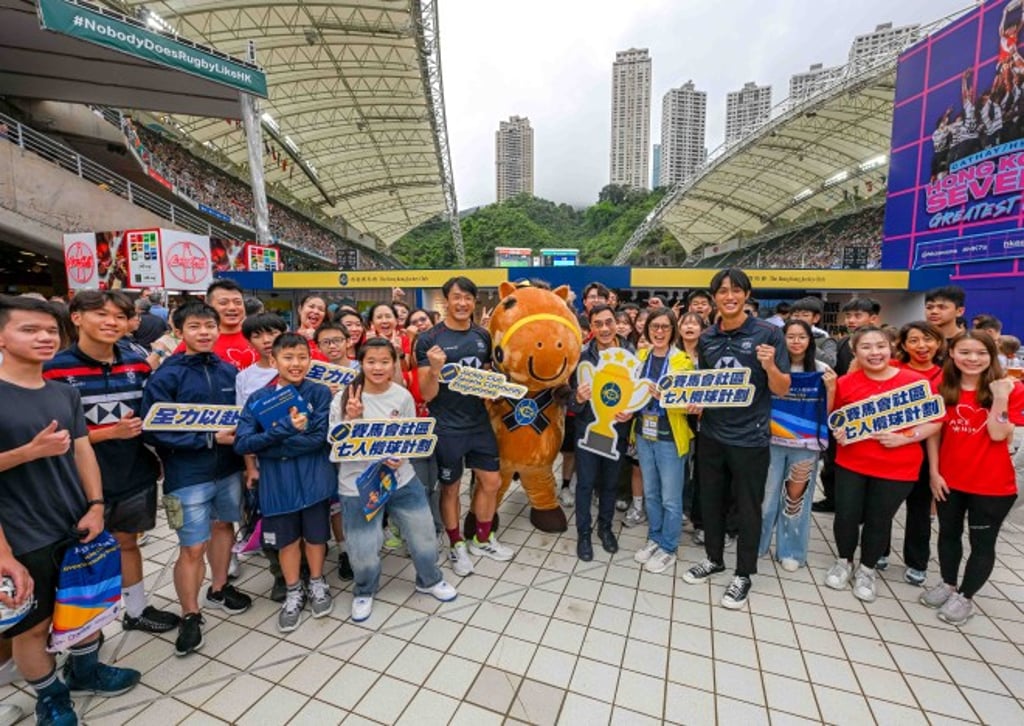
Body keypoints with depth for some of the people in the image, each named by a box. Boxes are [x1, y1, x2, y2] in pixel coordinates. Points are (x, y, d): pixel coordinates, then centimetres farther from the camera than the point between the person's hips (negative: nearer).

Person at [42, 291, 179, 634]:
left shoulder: (137, 363, 1)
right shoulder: (56, 369, -13)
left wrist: (157, 455, 3)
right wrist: (109, 433, -22)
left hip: (136, 474, 4)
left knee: (127, 542, 20)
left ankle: (137, 610, 37)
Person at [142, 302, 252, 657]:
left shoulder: (229, 371, 2)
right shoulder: (166, 376, -11)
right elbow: (155, 431, -15)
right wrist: (210, 439, -21)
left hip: (229, 468, 5)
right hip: (188, 474, -5)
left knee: (223, 525, 20)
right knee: (193, 547, 2)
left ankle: (218, 589, 42)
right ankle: (190, 616, 23)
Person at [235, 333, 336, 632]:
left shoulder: (320, 392, -8)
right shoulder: (258, 398, -3)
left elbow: (319, 438, -16)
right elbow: (242, 443, -11)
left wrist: (268, 445, -15)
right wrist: (287, 428, -23)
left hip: (314, 479, -1)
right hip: (277, 482, 1)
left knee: (315, 536, 15)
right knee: (287, 540, 16)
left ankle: (317, 584, 40)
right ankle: (293, 593, 38)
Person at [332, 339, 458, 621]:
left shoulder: (403, 396, -4)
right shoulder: (344, 399, -9)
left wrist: (400, 457, -16)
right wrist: (351, 419, -23)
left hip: (401, 479, 2)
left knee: (424, 534, 11)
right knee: (363, 552, 4)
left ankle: (429, 580, 42)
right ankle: (364, 592, 39)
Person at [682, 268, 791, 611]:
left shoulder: (768, 333, -9)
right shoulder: (707, 338, 4)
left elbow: (782, 390, -9)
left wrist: (770, 366, -28)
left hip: (750, 438, -4)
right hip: (711, 434, 4)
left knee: (747, 508, 10)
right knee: (711, 501, 17)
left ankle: (743, 575, 28)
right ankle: (713, 558, 38)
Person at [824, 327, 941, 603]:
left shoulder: (915, 382, -9)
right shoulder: (845, 383, -6)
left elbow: (934, 421, -3)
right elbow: (834, 417, 8)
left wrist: (905, 438, -18)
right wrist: (837, 432, -11)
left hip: (897, 469, 0)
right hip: (851, 464, 1)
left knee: (879, 521, 12)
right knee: (846, 516, 6)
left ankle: (866, 570, 34)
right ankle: (844, 561, 33)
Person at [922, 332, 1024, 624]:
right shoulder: (943, 388, -2)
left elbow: (998, 435, -18)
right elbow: (934, 432, 1)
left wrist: (1000, 396, -22)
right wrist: (934, 472, -2)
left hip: (992, 484, -3)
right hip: (949, 479, 3)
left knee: (982, 543, 10)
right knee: (948, 534, 17)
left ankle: (965, 597, 26)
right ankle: (948, 585, 36)